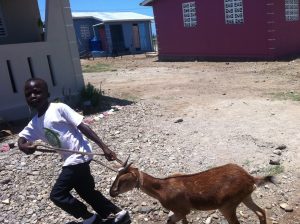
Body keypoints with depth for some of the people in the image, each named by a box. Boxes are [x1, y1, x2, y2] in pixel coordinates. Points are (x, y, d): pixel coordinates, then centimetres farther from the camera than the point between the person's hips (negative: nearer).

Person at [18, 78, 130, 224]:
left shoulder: (59, 108, -12)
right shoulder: (34, 124, 9)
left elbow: (83, 127, -15)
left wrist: (104, 147, -18)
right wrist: (23, 146, -23)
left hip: (79, 156, -8)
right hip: (70, 160, 8)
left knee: (57, 195, -3)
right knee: (87, 192, 19)